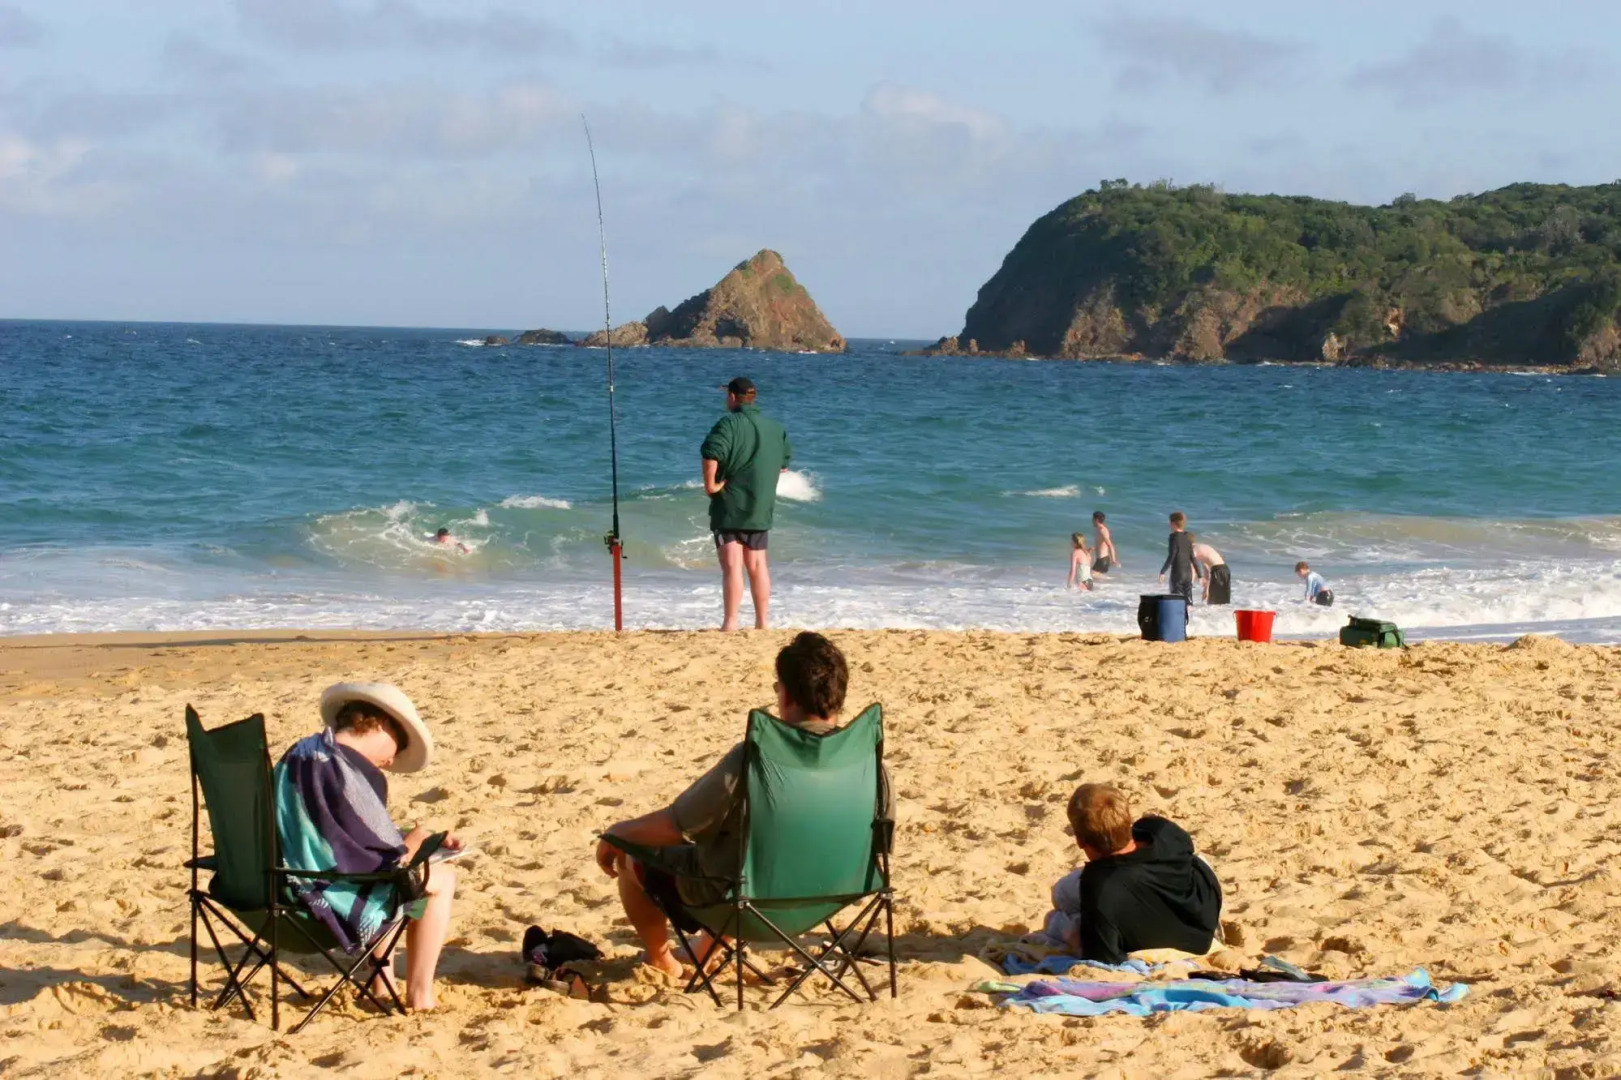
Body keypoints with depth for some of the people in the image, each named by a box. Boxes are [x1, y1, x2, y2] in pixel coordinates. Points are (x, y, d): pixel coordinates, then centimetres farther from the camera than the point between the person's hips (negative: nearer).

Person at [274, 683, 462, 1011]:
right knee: (441, 877, 5)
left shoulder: (300, 753, 7)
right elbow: (387, 859, -17)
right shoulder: (350, 772, -20)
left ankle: (382, 982, 32)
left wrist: (404, 842, 17)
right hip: (330, 902, -9)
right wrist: (412, 844, 3)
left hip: (290, 890, 9)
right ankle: (419, 995, 10)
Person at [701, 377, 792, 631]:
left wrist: (710, 484, -15)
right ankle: (762, 623, 17)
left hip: (730, 506, -6)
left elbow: (711, 455, -25)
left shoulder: (729, 424, -11)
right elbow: (785, 463, 19)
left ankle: (730, 623, -15)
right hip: (762, 508, 6)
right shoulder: (776, 428, 10)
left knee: (732, 565, -9)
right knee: (757, 565, 14)